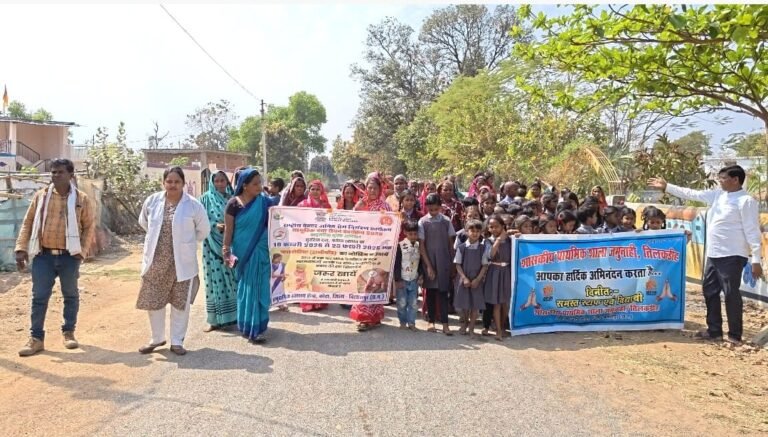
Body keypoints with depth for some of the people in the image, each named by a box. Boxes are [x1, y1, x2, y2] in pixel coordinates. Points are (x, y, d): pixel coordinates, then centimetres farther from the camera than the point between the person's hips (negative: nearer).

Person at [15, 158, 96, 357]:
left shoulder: (81, 199, -1)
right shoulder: (41, 196, 3)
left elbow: (89, 226, 2)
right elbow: (28, 223, 5)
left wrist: (82, 250, -7)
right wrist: (21, 248, -2)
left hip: (69, 256, -1)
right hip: (43, 255, 1)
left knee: (70, 295, 10)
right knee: (39, 296, 3)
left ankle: (69, 332, 25)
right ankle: (36, 338, 12)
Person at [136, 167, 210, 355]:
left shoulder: (194, 205, -9)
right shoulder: (152, 201, 0)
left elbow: (204, 230, 1)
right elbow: (143, 222, 17)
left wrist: (185, 242, 4)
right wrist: (158, 237, 14)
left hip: (182, 262, -3)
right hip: (156, 261, 3)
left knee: (180, 303, 6)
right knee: (153, 301, 11)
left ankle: (177, 341, 19)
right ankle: (157, 338, 29)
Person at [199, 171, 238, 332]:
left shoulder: (232, 198, 11)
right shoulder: (206, 198, 2)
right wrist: (216, 226, -17)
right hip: (213, 244, -3)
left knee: (231, 278, 5)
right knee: (215, 279, -3)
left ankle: (233, 314, 14)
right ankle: (215, 319, 3)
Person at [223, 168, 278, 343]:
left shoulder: (265, 201, 2)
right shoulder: (234, 204, -6)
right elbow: (228, 229, -4)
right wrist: (226, 251, -9)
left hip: (261, 251, 2)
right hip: (243, 252, -2)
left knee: (260, 288, 4)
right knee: (247, 288, 5)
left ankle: (256, 327, 12)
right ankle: (248, 326, 15)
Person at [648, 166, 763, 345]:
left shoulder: (746, 201, -12)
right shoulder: (717, 195, 10)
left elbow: (753, 232, -14)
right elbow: (691, 194, 16)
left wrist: (757, 260, -17)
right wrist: (666, 187, 14)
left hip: (732, 256, -8)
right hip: (713, 255, 9)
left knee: (731, 294, -2)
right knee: (709, 290, 14)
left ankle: (735, 335, 9)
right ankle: (714, 330, 25)